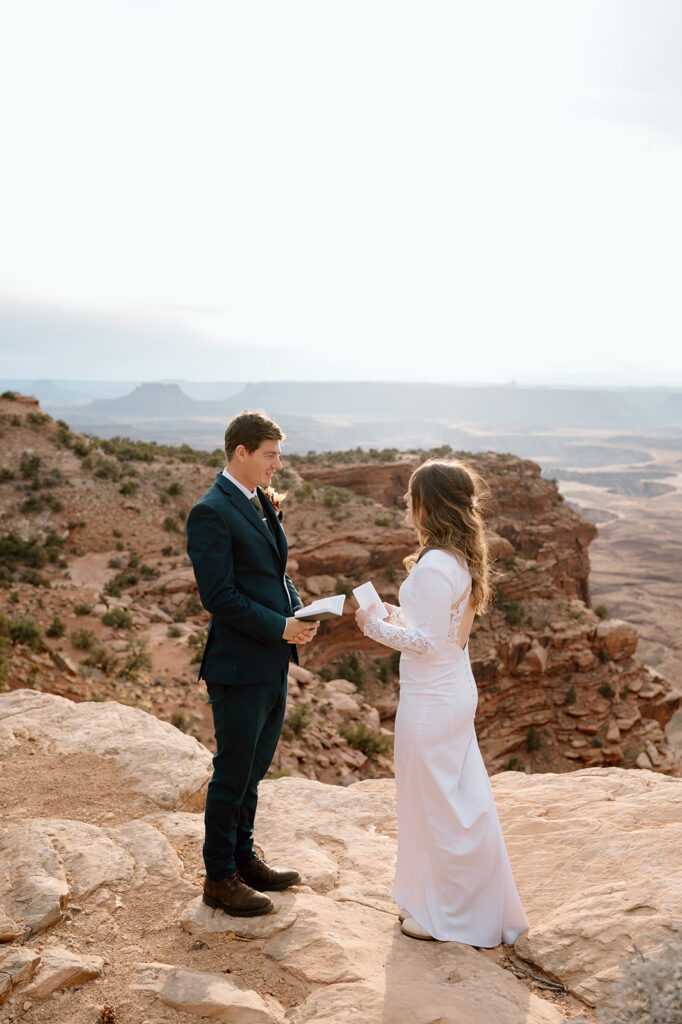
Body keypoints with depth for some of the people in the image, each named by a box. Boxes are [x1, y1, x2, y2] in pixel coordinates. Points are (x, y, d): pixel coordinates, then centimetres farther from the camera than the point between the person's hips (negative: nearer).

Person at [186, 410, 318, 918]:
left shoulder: (263, 503, 12)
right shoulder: (211, 512, -16)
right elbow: (219, 596, -20)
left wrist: (300, 612, 1)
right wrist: (282, 627, -19)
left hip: (273, 663, 9)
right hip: (239, 668, -8)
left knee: (254, 769, 20)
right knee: (232, 774, 5)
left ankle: (243, 858, 35)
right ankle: (220, 877, 22)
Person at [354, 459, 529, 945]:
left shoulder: (434, 566, -24)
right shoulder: (460, 558, 5)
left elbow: (426, 642, -23)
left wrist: (376, 626, -11)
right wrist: (399, 614, 10)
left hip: (431, 700, -9)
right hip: (454, 690, 9)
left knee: (439, 805, 7)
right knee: (460, 801, 20)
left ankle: (449, 918, 24)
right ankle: (434, 900, 38)